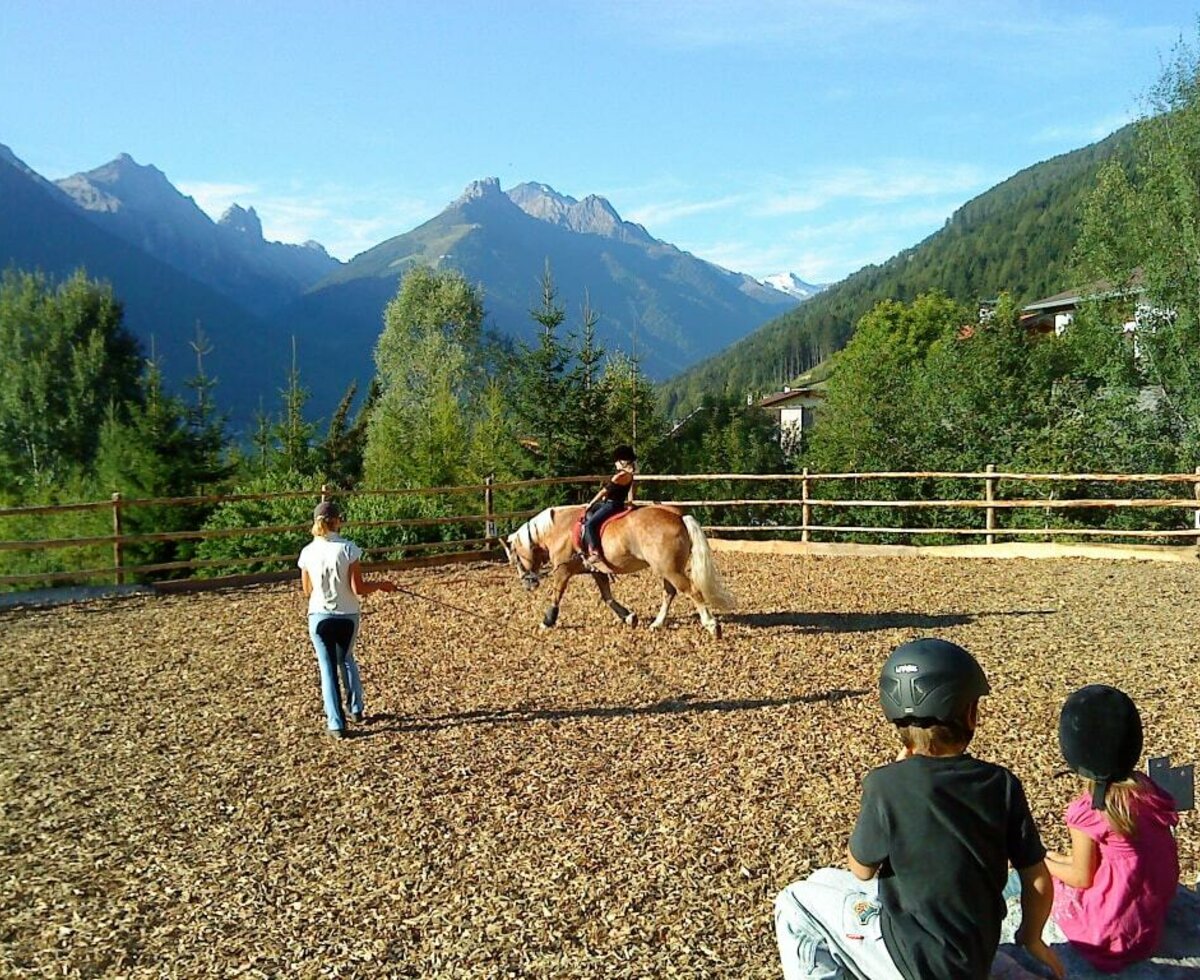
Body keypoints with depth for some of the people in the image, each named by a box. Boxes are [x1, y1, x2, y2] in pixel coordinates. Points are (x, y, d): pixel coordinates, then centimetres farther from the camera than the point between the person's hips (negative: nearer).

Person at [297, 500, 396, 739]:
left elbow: (307, 590, 4)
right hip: (347, 616, 0)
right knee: (346, 659, 25)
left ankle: (336, 723, 8)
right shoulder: (348, 548, -14)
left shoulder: (308, 553, -6)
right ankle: (356, 709, 33)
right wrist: (381, 585, 2)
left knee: (328, 667, 9)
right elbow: (358, 588, -14)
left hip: (319, 616, 0)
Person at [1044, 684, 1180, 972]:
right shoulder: (1147, 790, -7)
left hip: (1114, 926, -6)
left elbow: (1082, 878, -13)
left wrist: (1046, 863, 5)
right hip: (1155, 909, 6)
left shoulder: (1088, 812, -24)